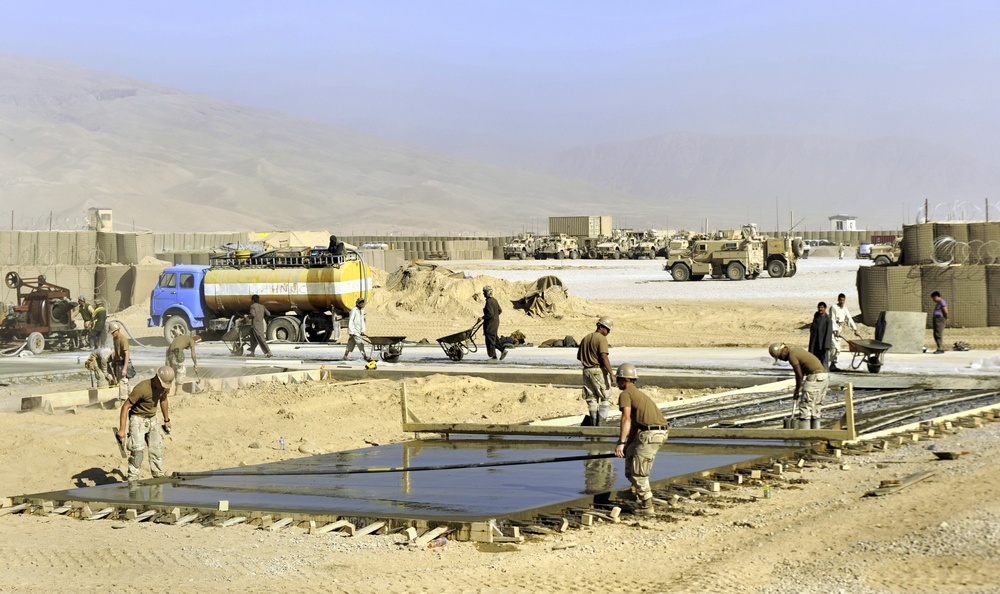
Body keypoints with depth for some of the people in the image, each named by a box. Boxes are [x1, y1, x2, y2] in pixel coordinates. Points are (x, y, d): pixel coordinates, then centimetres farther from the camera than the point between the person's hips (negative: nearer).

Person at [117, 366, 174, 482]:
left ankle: (159, 477, 21)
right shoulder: (142, 388, -28)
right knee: (137, 450, -16)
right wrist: (122, 429, -25)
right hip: (138, 419, -7)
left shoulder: (165, 386, -6)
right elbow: (125, 406, -23)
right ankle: (133, 480, -12)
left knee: (157, 449, 8)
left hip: (152, 419, 7)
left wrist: (166, 420, 25)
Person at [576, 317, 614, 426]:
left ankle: (593, 423, 11)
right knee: (606, 398, 0)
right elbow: (604, 356, -20)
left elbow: (579, 357, 17)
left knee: (592, 400, 12)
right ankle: (600, 422, -14)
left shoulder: (585, 338, 15)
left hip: (587, 371, 7)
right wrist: (611, 372, -22)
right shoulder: (602, 339, -10)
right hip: (599, 370, -7)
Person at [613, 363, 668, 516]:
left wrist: (621, 443, -16)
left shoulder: (625, 394, 1)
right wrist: (627, 445, 36)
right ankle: (636, 491, 27)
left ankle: (647, 507, -2)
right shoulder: (638, 393, 29)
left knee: (638, 471, -2)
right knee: (631, 452, 27)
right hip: (661, 432, 9)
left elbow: (626, 419, -13)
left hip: (650, 433, -9)